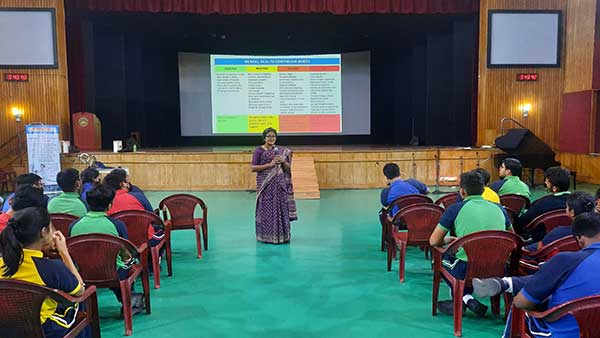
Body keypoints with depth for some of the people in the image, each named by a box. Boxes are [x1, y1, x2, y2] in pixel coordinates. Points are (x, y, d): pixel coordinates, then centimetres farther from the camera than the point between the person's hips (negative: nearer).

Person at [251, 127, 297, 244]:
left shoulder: (281, 151, 11)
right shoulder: (259, 150, -2)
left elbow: (288, 167, 12)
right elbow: (253, 168, -9)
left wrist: (283, 161, -10)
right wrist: (270, 164, -15)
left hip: (280, 184, 4)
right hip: (266, 184, -4)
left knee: (281, 208, 5)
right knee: (266, 209, -1)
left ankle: (281, 235, 16)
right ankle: (266, 235, 8)